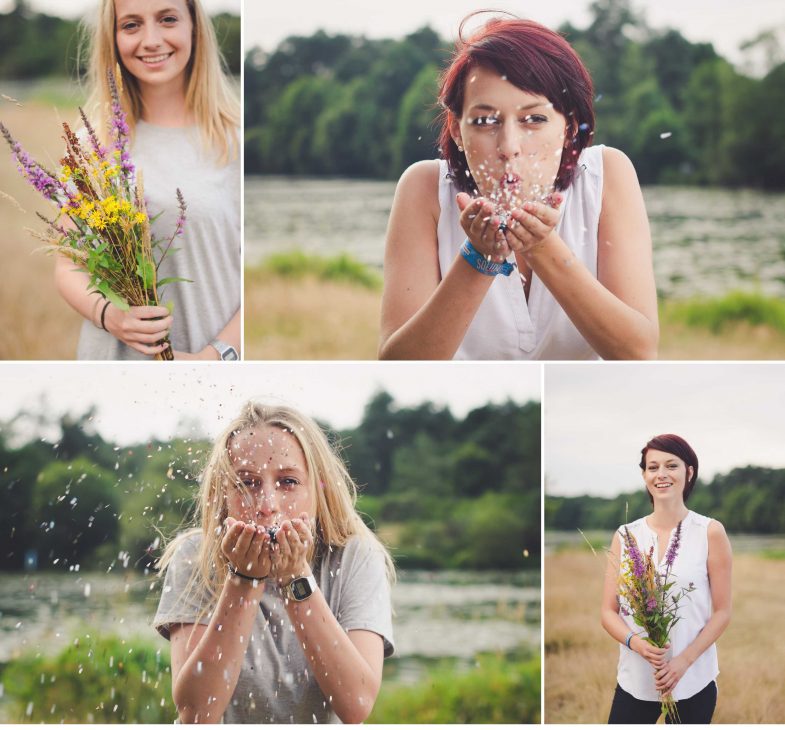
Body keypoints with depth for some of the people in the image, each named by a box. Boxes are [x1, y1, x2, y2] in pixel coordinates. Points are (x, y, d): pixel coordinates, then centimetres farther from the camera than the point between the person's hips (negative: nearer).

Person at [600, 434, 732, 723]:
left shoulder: (710, 532, -2)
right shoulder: (625, 536, 4)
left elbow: (722, 612, -2)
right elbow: (608, 612, 5)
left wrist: (684, 661, -14)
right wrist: (635, 642, -15)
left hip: (693, 681, -2)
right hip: (634, 680, 2)